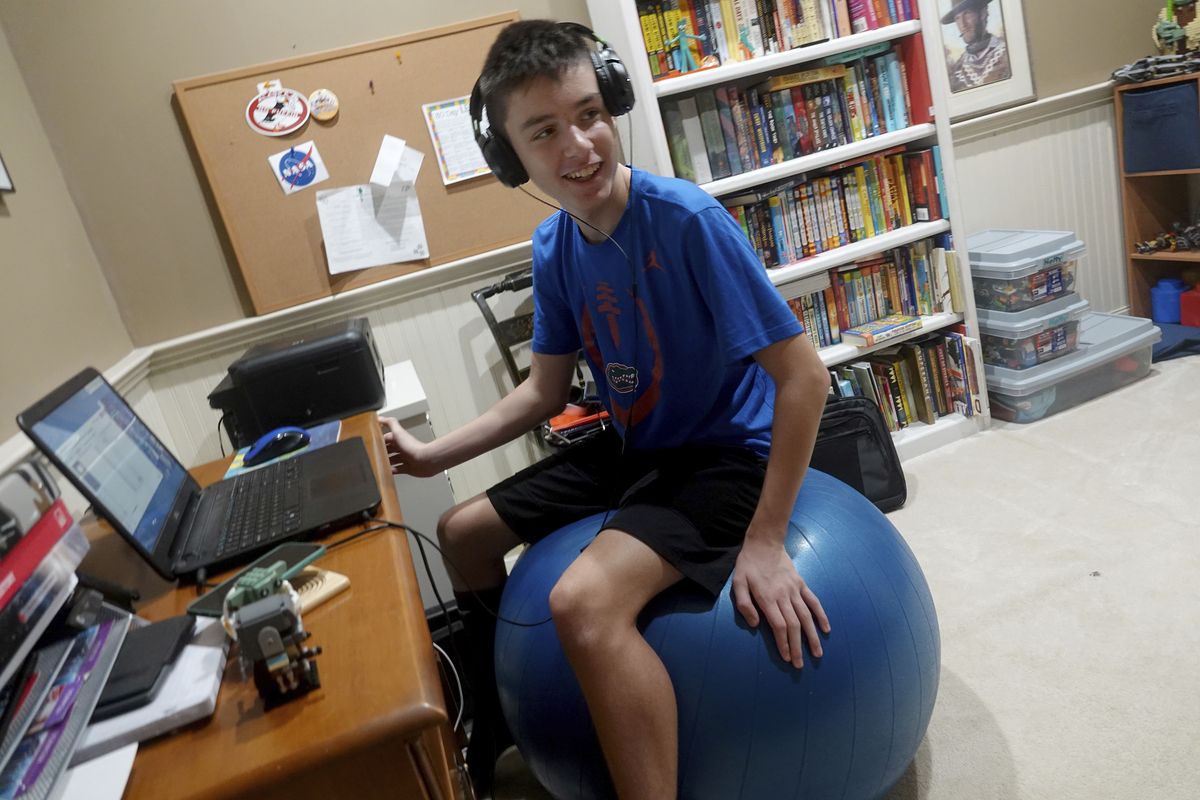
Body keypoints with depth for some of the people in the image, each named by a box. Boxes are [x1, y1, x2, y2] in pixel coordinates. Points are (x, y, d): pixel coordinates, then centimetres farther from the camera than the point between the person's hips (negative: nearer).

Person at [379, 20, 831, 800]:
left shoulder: (685, 217, -25)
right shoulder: (553, 246, -4)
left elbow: (804, 373, -24)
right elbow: (546, 392, 8)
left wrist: (764, 542, -25)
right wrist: (433, 455, 3)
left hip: (727, 452, -7)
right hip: (631, 447, 8)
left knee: (584, 602, -33)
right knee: (463, 532, 17)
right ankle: (500, 714, 40)